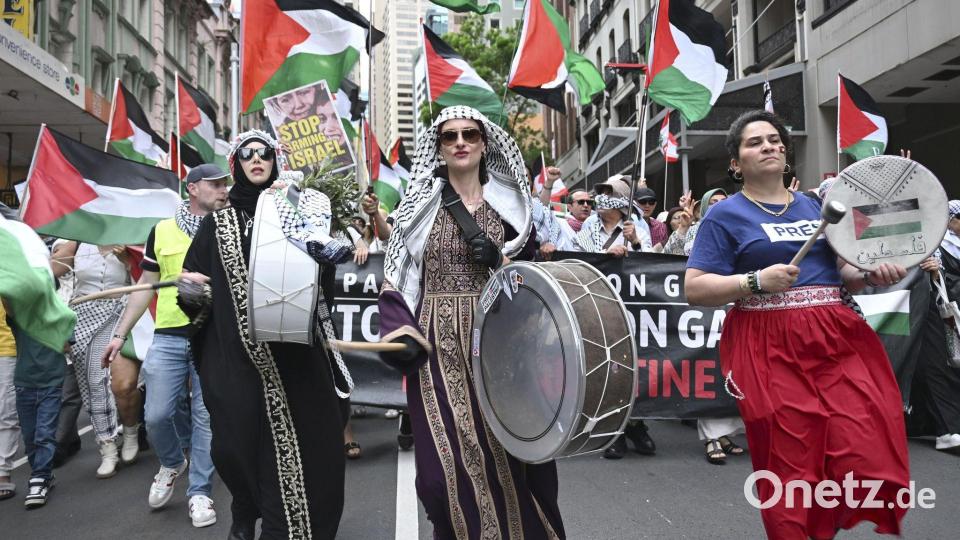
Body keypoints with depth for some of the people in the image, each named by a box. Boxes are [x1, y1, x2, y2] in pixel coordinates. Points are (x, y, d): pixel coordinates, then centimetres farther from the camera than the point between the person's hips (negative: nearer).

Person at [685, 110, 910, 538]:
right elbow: (694, 289, -5)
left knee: (869, 456, -4)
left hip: (838, 340, 5)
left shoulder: (815, 207, 17)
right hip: (772, 351, -4)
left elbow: (840, 272, 22)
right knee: (790, 468, -2)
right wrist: (755, 282, -18)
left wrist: (871, 275, 1)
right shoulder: (725, 215, 1)